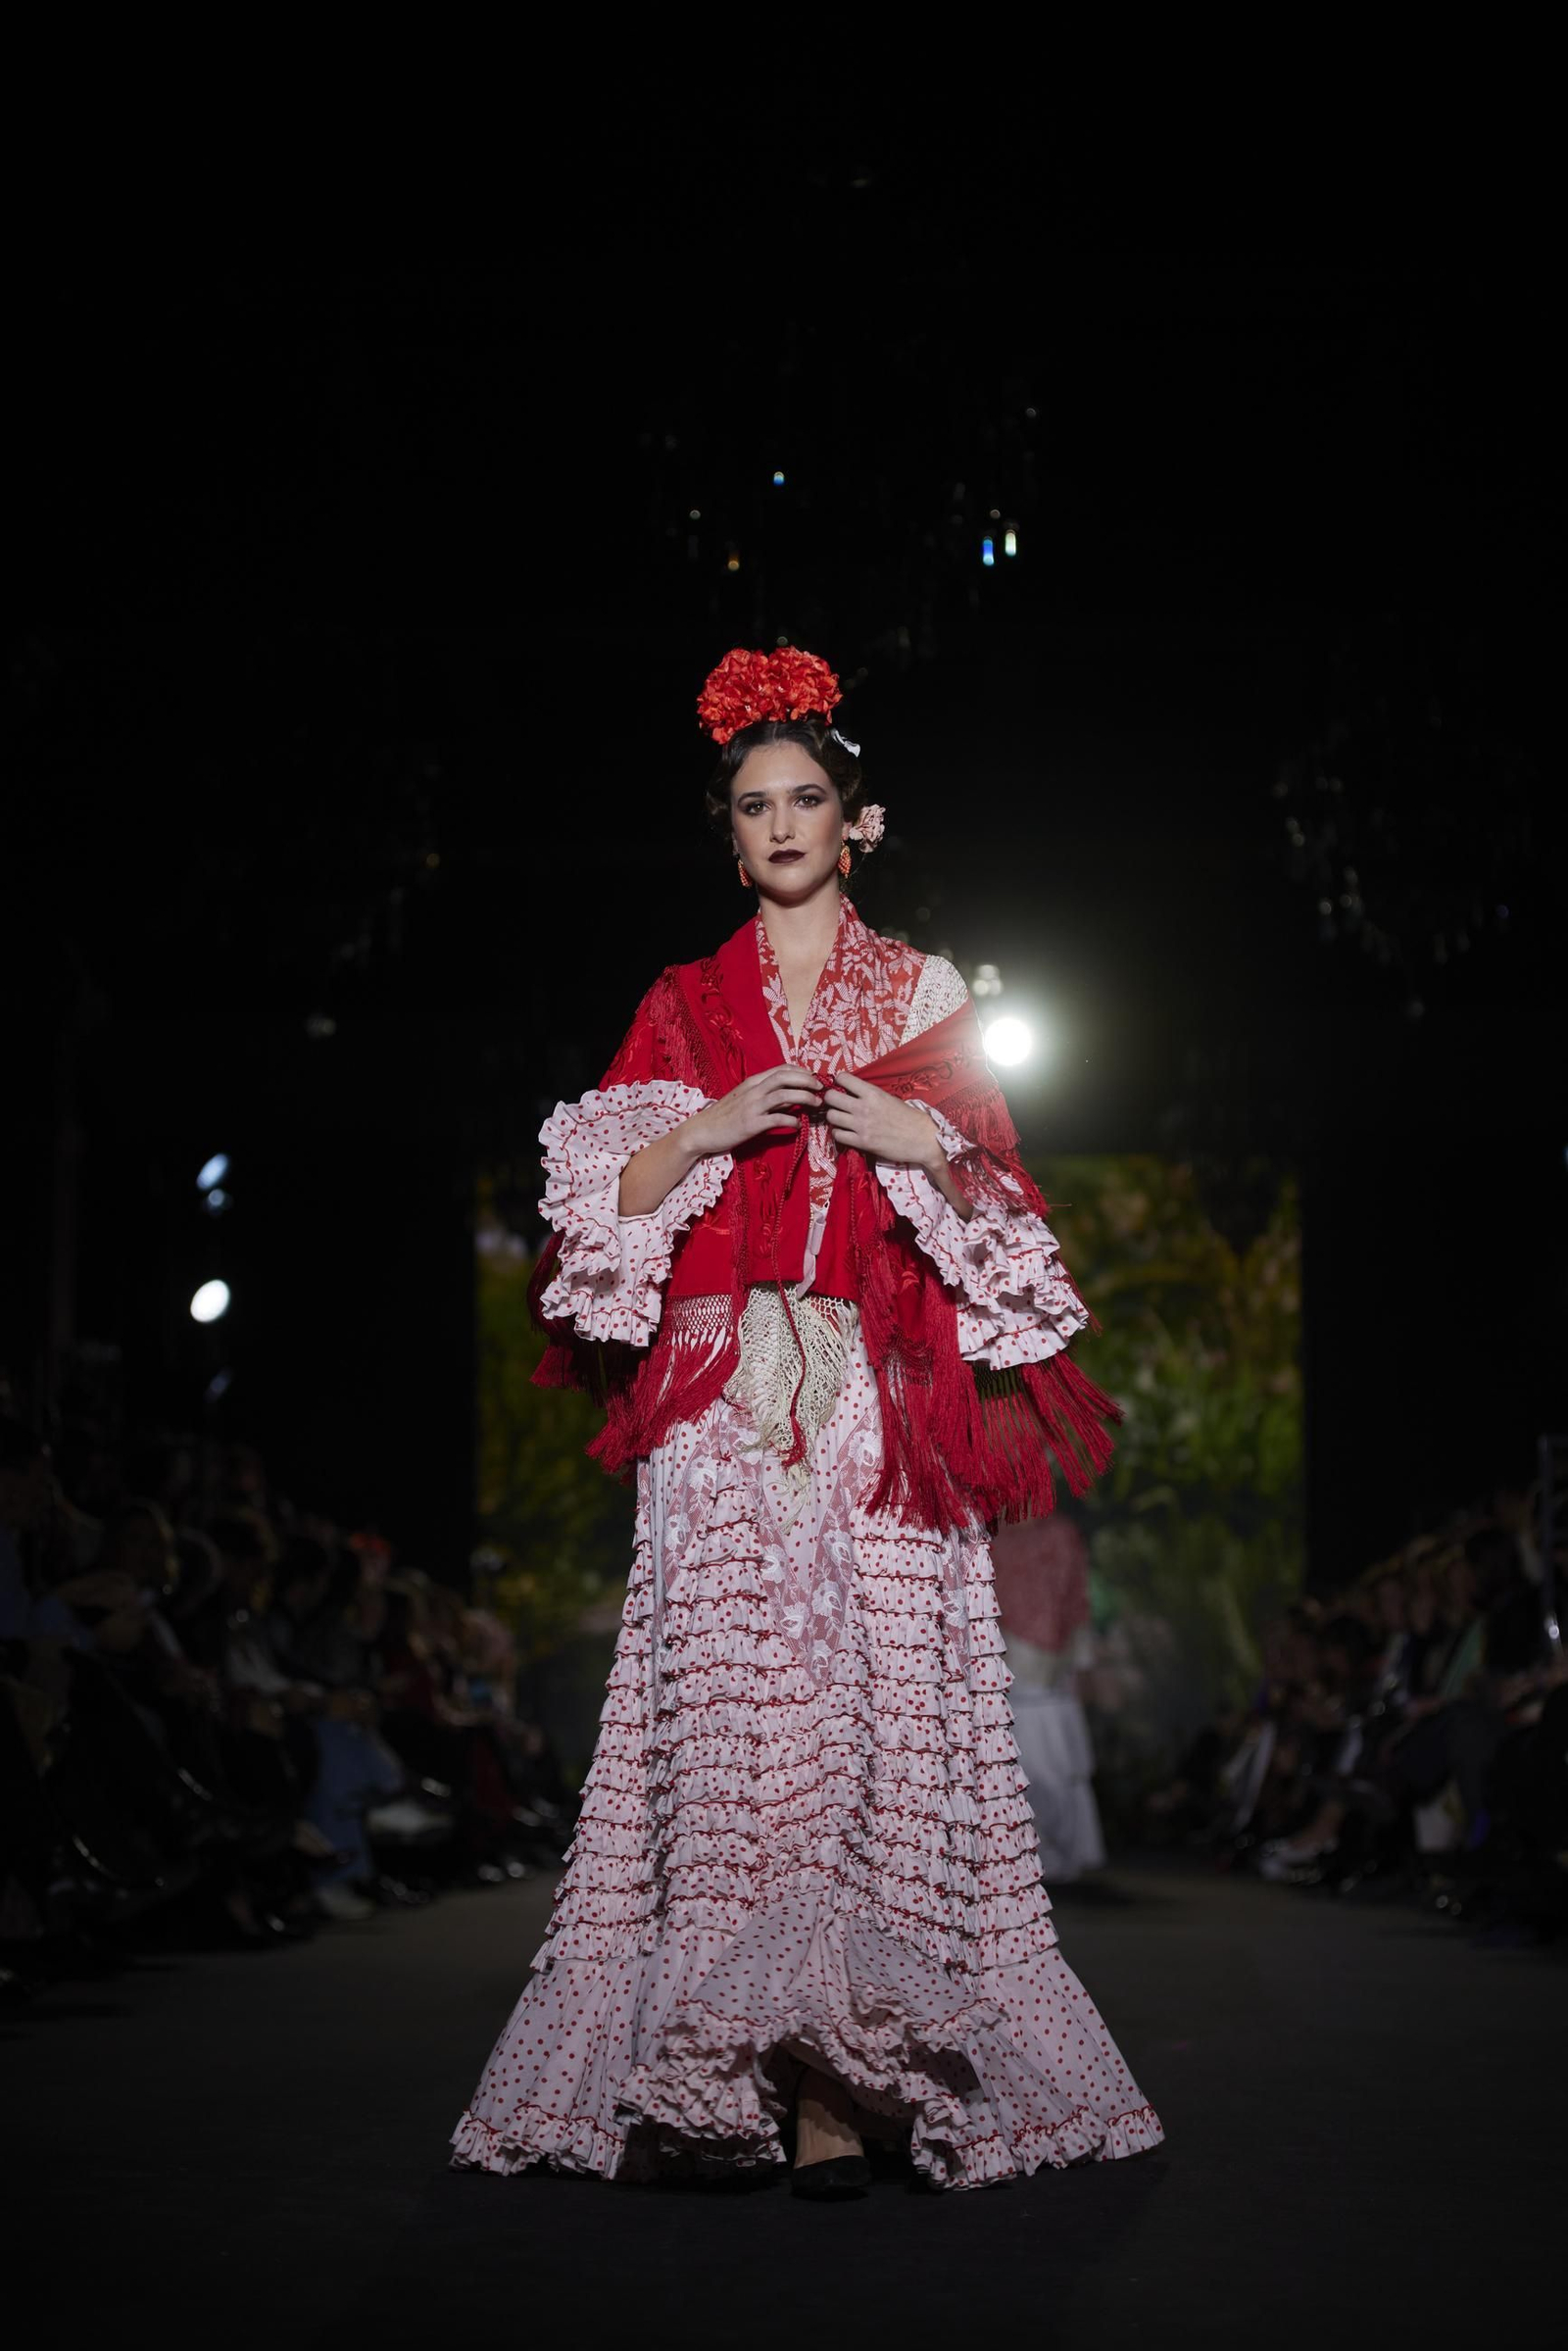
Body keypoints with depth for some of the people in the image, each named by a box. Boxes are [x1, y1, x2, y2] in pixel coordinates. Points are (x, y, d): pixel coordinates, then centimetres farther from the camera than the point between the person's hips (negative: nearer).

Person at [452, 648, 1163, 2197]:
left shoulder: (924, 995, 14)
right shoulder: (684, 1006, 16)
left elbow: (998, 1209, 12)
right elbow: (608, 1196, 9)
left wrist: (921, 1141, -6)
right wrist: (712, 1128, -6)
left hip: (880, 1405, -1)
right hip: (723, 1404, 1)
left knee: (875, 1702, -10)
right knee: (726, 1700, -9)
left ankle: (848, 2080, -9)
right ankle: (733, 2059, -5)